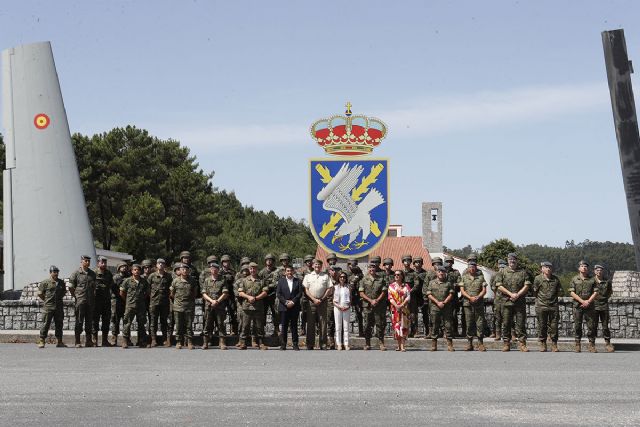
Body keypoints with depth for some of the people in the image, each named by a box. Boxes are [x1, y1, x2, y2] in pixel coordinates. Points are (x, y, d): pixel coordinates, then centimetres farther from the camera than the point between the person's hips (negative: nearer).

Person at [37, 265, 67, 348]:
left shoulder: (61, 282, 11)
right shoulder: (45, 282, -2)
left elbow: (64, 291, 25)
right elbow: (40, 293, 2)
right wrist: (46, 299, 2)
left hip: (59, 307, 4)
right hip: (48, 307, -4)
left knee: (59, 324, 7)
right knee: (46, 324, -4)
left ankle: (59, 341, 14)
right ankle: (41, 341, -1)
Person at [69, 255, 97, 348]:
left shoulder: (92, 274, 13)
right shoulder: (76, 273, -2)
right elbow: (71, 287, 0)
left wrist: (93, 298, 13)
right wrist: (76, 296, -2)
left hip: (90, 301, 5)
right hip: (80, 301, -5)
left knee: (89, 321, 7)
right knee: (79, 321, -3)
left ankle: (88, 341, 14)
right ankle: (77, 342, 0)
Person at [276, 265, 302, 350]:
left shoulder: (298, 281, 9)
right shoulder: (281, 281, 9)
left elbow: (300, 293, 1)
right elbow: (278, 294, 2)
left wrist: (293, 302, -11)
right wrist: (285, 302, -10)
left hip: (295, 307, 0)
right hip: (284, 307, 0)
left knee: (294, 326, 3)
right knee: (283, 326, -1)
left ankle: (295, 344, 6)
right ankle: (283, 345, 3)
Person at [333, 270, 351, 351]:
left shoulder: (348, 287, 8)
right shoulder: (335, 287, 7)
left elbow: (350, 299, 9)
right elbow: (333, 300, 4)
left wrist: (348, 306, -8)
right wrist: (338, 306, -11)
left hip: (346, 308, 0)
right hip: (337, 308, 0)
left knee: (346, 327, 0)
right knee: (338, 327, 0)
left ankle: (346, 344, 1)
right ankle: (338, 344, 2)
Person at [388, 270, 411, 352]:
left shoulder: (406, 286, 7)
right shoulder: (391, 286, 10)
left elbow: (408, 297, -1)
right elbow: (390, 297, 1)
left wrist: (402, 305, -15)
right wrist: (396, 305, -13)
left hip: (404, 308, -1)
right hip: (395, 308, 1)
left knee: (403, 325, -7)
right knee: (396, 325, -1)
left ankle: (402, 346, -12)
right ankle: (399, 345, 6)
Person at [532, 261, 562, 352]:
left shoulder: (556, 279, 7)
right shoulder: (538, 279, -2)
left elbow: (560, 292, 15)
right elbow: (534, 292, 3)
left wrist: (553, 297, 9)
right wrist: (541, 297, 5)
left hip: (553, 306, 2)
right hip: (541, 306, -2)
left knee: (554, 326, 2)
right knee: (542, 326, 2)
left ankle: (554, 345, 8)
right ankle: (542, 344, 11)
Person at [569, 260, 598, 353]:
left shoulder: (592, 279, 9)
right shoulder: (574, 279, 6)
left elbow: (595, 292, 4)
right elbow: (572, 292, -2)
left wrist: (588, 301, -10)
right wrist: (582, 301, -12)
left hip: (589, 306, 1)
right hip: (577, 306, 0)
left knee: (591, 326, -2)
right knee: (577, 326, 2)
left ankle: (591, 345, 3)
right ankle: (578, 344, 8)